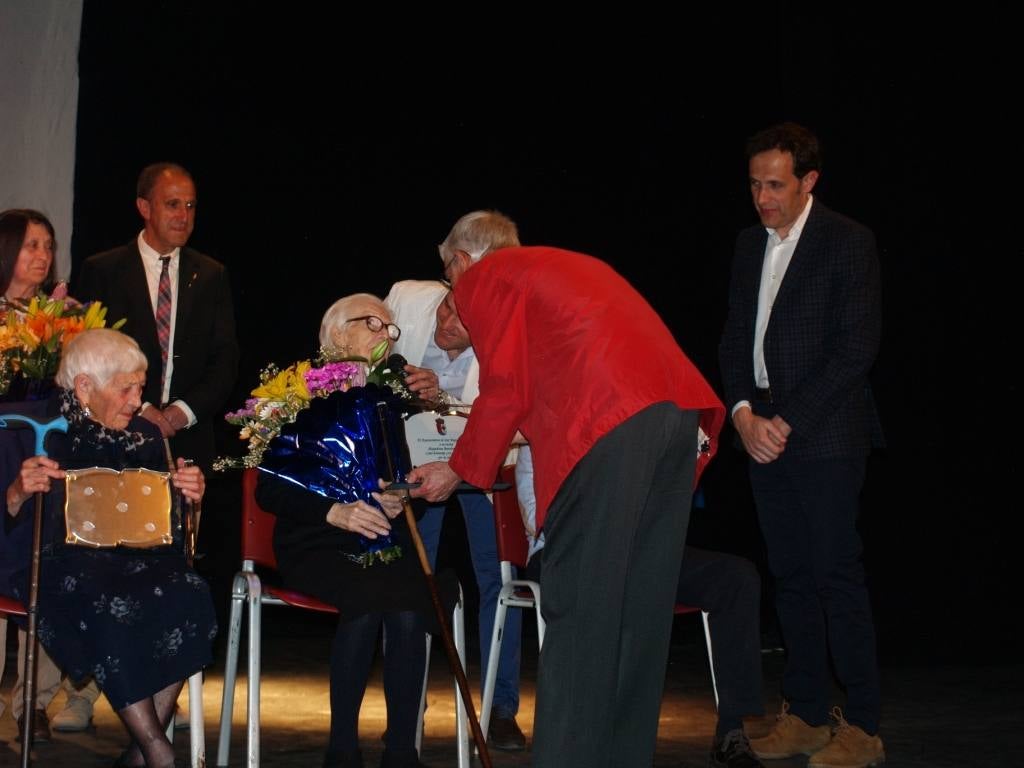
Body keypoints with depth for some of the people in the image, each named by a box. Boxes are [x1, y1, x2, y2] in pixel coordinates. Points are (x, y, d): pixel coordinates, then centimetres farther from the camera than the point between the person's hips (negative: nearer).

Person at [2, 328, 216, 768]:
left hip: (134, 560, 4)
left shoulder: (144, 436, 13)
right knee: (115, 606, -37)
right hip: (59, 563, -4)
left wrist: (189, 496, -6)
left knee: (188, 596, -28)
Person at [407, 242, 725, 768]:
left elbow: (505, 388, 5)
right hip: (678, 409, 8)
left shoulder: (483, 277, 11)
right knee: (639, 606, 10)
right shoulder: (569, 264, 33)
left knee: (578, 610, -4)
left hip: (607, 427, -7)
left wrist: (458, 470, 15)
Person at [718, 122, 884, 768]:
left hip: (826, 438, -6)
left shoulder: (848, 243, -6)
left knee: (838, 576, -5)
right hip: (764, 435, 6)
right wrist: (745, 413, -2)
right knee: (791, 577, 9)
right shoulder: (750, 244, 14)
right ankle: (806, 715, 17)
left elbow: (857, 347, -11)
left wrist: (788, 422, -13)